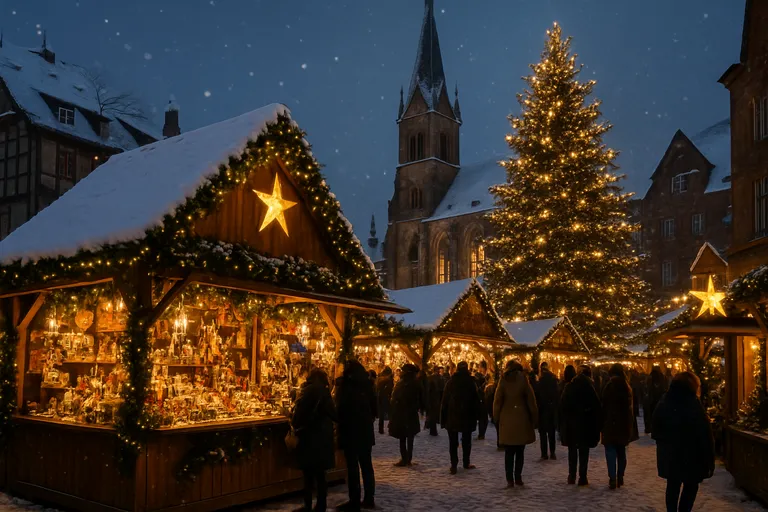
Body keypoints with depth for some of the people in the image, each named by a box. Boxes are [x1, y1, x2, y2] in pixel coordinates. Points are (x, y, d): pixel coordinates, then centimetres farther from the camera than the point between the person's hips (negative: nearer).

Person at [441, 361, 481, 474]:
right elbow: (476, 401, -3)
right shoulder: (471, 382, -4)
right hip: (467, 417, 0)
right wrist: (475, 416, 4)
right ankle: (466, 463, 20)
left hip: (452, 417, 0)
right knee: (466, 441, 14)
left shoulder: (451, 382, -3)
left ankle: (454, 465, -1)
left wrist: (443, 418, 2)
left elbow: (445, 401, -2)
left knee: (453, 442, 5)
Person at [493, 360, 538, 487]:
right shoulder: (523, 381, -1)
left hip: (507, 421, 0)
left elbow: (497, 402, 0)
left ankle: (510, 479, -1)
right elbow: (531, 402, 1)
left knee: (509, 452, 4)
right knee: (520, 452, 12)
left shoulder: (503, 382, -1)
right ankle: (518, 478, 11)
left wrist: (496, 419, 8)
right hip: (522, 421, 0)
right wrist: (534, 419, 8)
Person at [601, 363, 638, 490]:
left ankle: (613, 479, -11)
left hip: (611, 422, -6)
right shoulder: (627, 386, 6)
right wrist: (631, 425, 14)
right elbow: (630, 406, 9)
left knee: (611, 451, -4)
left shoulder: (610, 386, -10)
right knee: (621, 451, 15)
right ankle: (620, 478, 18)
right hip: (624, 423, 6)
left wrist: (602, 422, -4)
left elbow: (605, 405, -11)